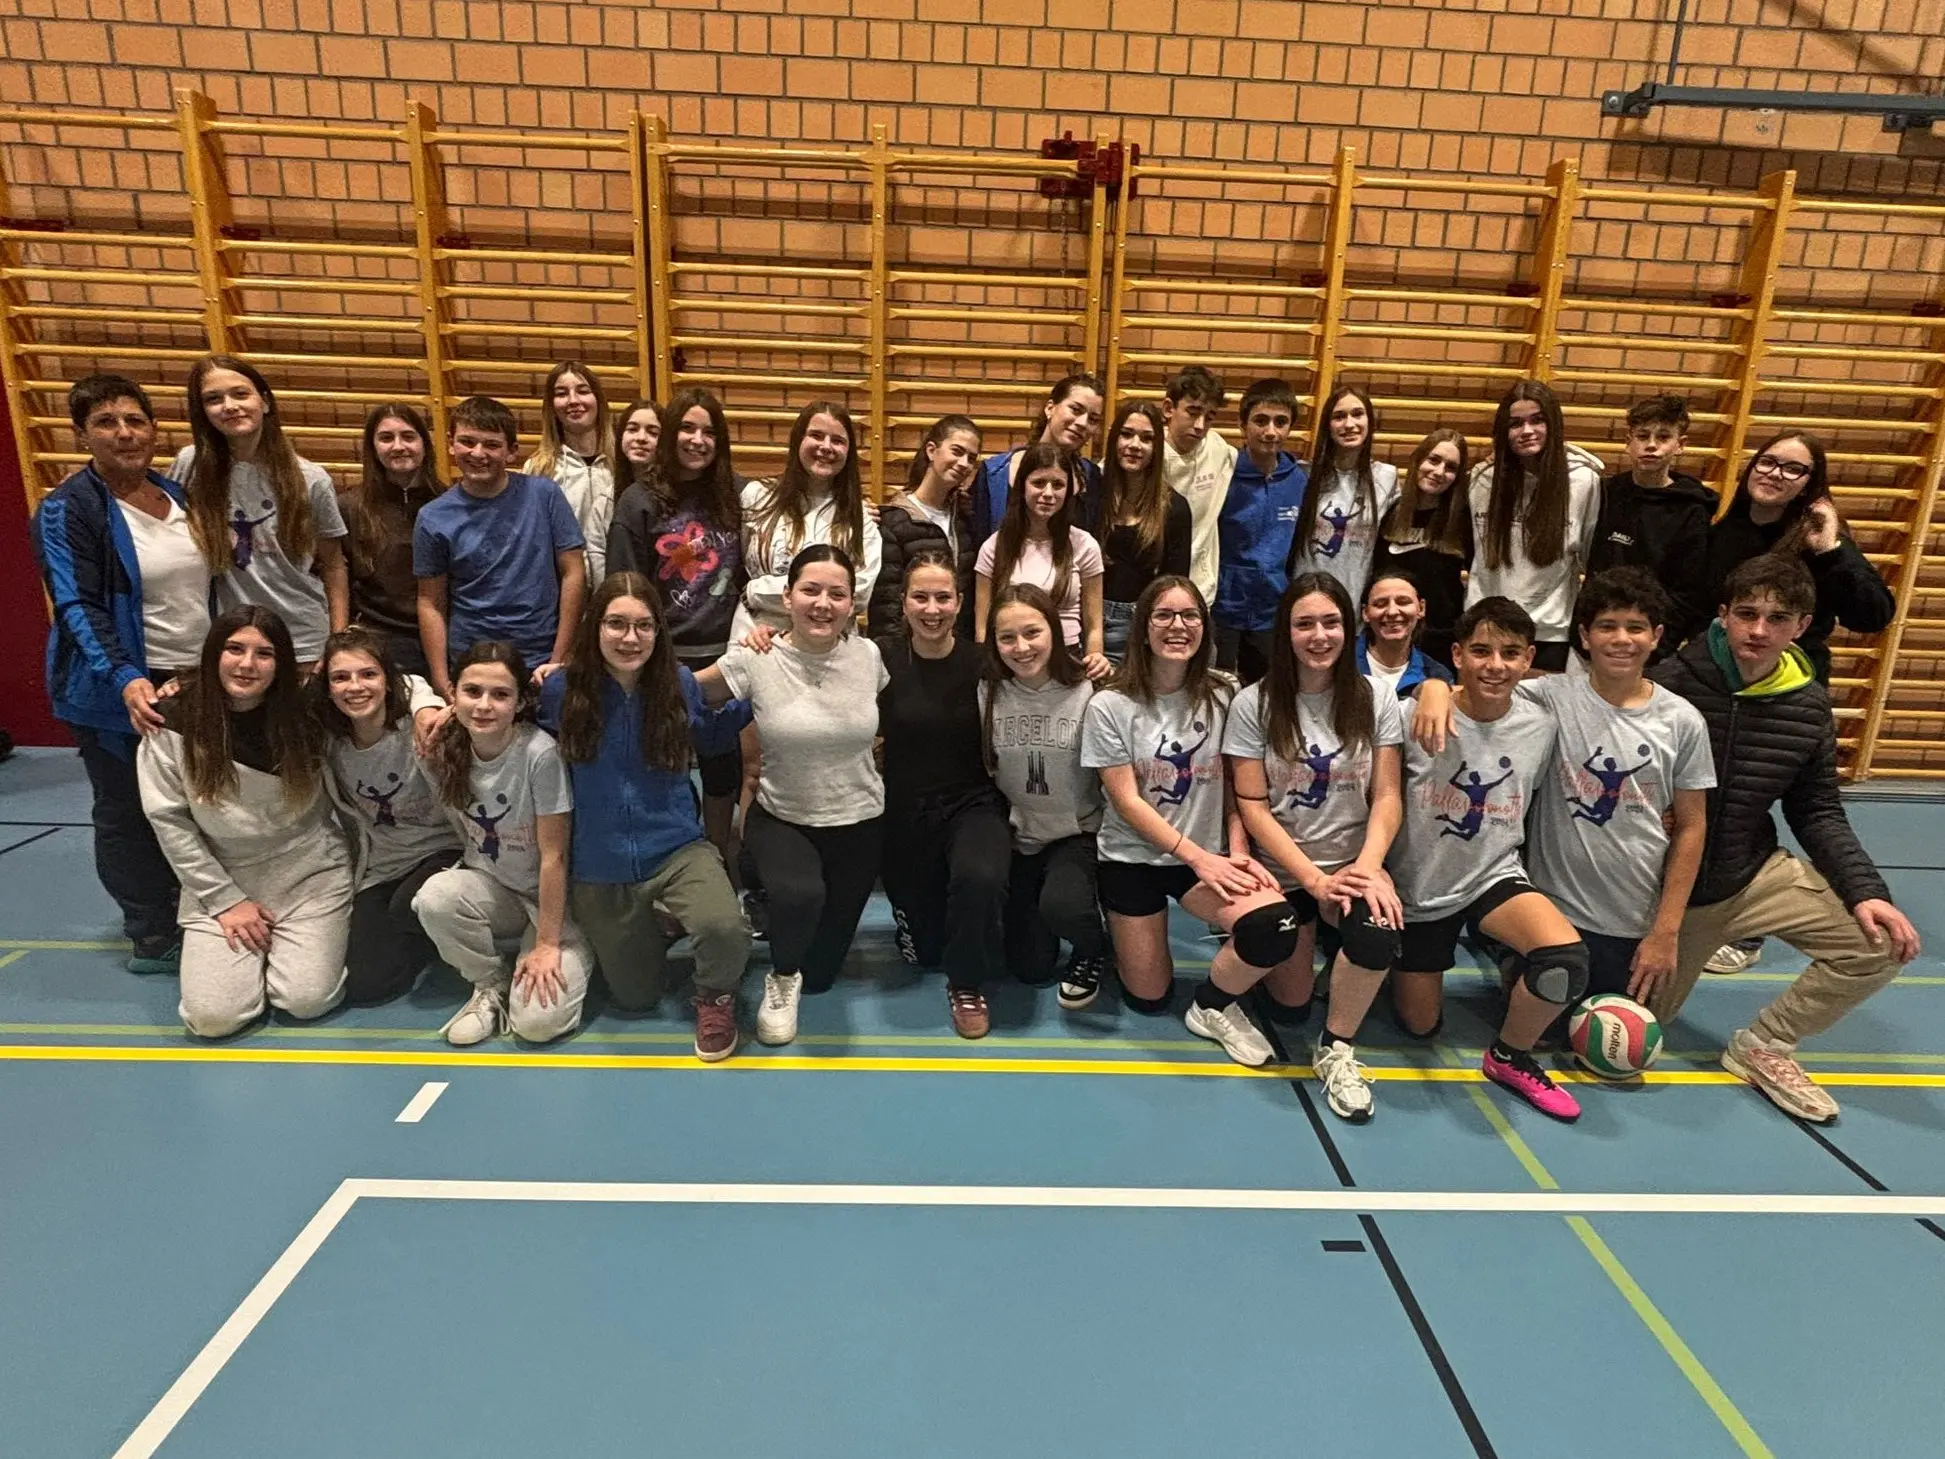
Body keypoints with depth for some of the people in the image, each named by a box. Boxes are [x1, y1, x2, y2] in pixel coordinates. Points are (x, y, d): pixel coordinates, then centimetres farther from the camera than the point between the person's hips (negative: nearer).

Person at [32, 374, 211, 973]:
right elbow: (78, 608, -16)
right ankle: (155, 939, 17)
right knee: (127, 817, 6)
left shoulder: (180, 494, 8)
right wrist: (126, 680, -30)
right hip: (121, 693, -4)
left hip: (199, 680, 5)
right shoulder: (66, 509, -8)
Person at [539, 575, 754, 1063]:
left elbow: (712, 736, 10)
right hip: (599, 868, 1)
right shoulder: (562, 691, -10)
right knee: (636, 999, 15)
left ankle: (715, 996, 4)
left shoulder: (679, 684, -8)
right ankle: (650, 930, 48)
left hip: (677, 849, -1)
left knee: (725, 929, -33)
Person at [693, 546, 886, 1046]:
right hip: (781, 819, -2)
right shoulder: (754, 660, -14)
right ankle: (782, 978, -1)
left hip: (858, 823, 2)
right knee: (800, 893, -38)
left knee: (819, 975, 8)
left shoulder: (868, 655, -8)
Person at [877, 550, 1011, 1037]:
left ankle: (967, 984, -6)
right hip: (905, 812, 1)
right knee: (926, 950, 13)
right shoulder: (882, 660, -8)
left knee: (980, 877, -35)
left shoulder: (982, 662, -8)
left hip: (972, 804, -1)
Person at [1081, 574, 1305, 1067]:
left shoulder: (1223, 697, -2)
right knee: (1147, 999, 4)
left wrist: (1238, 853, -12)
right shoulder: (1110, 706, -10)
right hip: (1132, 858, -2)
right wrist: (1198, 857, -17)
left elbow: (1236, 788, 3)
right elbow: (1127, 803, -12)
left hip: (1210, 856, 2)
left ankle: (1211, 1007, 1)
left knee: (1275, 926, -28)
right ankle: (1113, 936, 38)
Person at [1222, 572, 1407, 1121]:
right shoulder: (1254, 704, -7)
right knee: (1289, 1007, -1)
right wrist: (1314, 879, -17)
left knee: (1378, 935, -32)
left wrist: (1367, 867, -19)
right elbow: (1252, 806, -9)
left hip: (1351, 866, 1)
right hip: (1281, 871, -1)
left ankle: (1337, 1047, -4)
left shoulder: (1376, 698, 0)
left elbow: (1386, 797, -2)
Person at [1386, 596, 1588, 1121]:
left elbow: (1525, 805, 10)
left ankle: (1510, 1057, 1)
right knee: (1421, 1025, 9)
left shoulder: (1540, 727, -7)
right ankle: (1402, 966, 44)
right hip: (1417, 888, -2)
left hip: (1493, 877, 2)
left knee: (1566, 960, -28)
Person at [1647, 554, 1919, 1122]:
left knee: (1881, 943, -13)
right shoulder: (1669, 684, -21)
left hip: (1755, 877, 4)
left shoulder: (1808, 706, -6)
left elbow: (1818, 813, 2)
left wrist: (1865, 889, -13)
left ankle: (1762, 1045, 7)